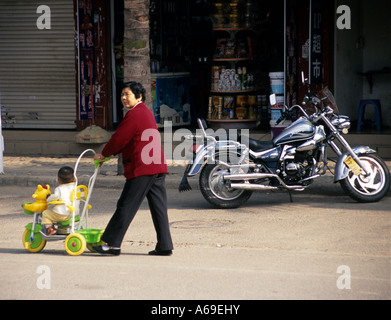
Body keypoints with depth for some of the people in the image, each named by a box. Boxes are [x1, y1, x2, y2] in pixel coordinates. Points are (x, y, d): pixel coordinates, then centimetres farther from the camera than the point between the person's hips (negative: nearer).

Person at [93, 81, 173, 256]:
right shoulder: (146, 112, 20)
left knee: (126, 205, -4)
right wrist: (110, 153, 22)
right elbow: (126, 138, 25)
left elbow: (119, 138, -10)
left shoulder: (135, 114, -11)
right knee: (158, 207, 7)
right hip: (158, 166, 10)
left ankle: (112, 243, 0)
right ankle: (165, 246, 6)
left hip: (142, 168, -10)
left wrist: (103, 154, 5)